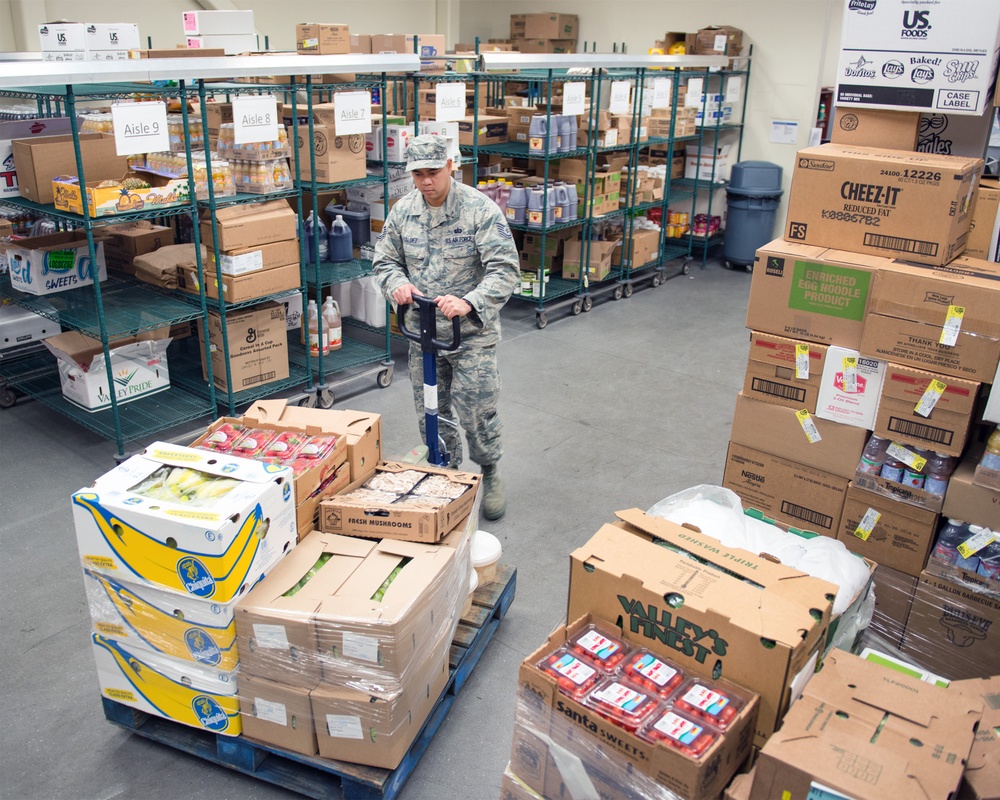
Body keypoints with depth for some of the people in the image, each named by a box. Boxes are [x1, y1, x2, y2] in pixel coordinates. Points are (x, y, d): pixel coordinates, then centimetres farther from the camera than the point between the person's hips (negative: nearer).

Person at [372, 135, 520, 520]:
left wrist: (469, 303, -34)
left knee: (476, 410, -1)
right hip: (422, 331, 5)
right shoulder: (402, 210, 2)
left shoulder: (481, 209, -14)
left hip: (472, 332, -4)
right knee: (431, 413, 14)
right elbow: (384, 260, 11)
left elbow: (505, 270, -19)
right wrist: (397, 283, -14)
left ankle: (490, 473, 25)